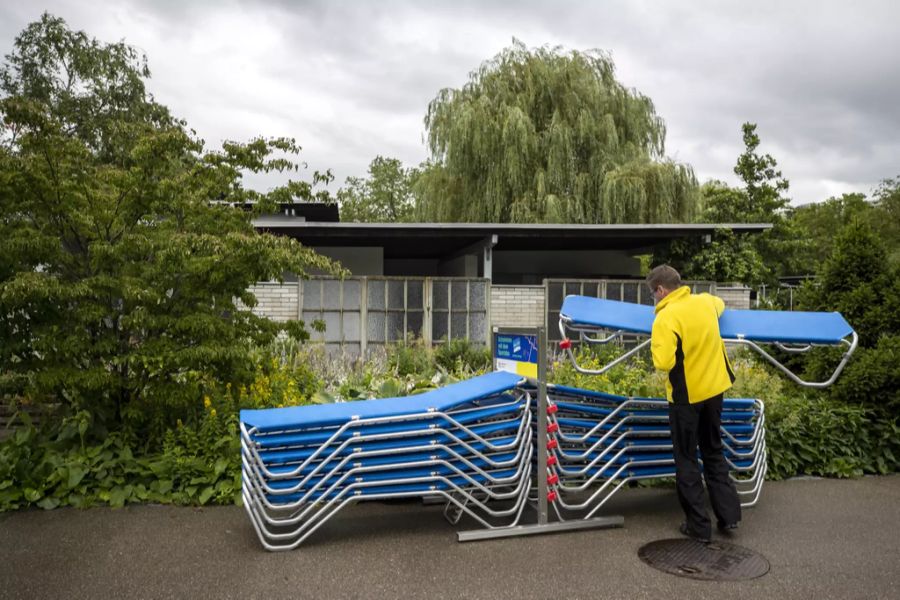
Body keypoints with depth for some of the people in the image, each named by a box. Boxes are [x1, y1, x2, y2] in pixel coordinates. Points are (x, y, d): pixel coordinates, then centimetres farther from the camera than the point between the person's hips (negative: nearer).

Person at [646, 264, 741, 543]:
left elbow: (663, 363, -27)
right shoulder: (706, 301, 0)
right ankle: (728, 513, 21)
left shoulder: (665, 318, -21)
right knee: (714, 452, 21)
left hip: (685, 395, -6)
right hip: (715, 388, 6)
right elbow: (721, 304, 26)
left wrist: (658, 348, -6)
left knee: (686, 460, 7)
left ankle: (699, 525, 12)